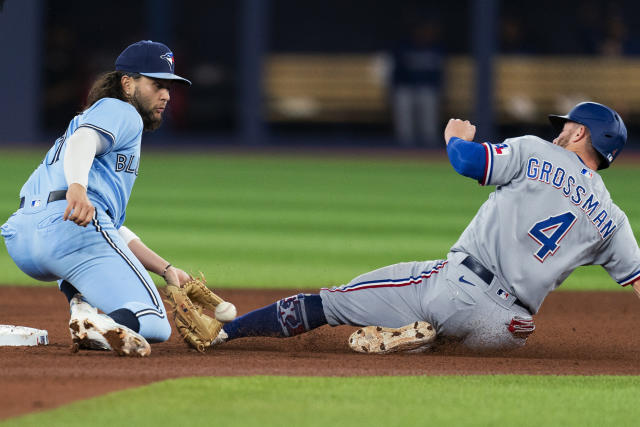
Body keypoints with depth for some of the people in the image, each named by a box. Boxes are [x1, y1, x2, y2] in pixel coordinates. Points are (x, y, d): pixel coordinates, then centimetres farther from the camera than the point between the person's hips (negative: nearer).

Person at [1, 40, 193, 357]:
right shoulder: (121, 112, 12)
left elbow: (116, 230, 36)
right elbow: (82, 141, -13)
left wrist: (166, 269, 28)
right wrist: (77, 187, -34)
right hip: (72, 228, -8)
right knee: (154, 326, -5)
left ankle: (81, 307, 9)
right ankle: (100, 327, -39)